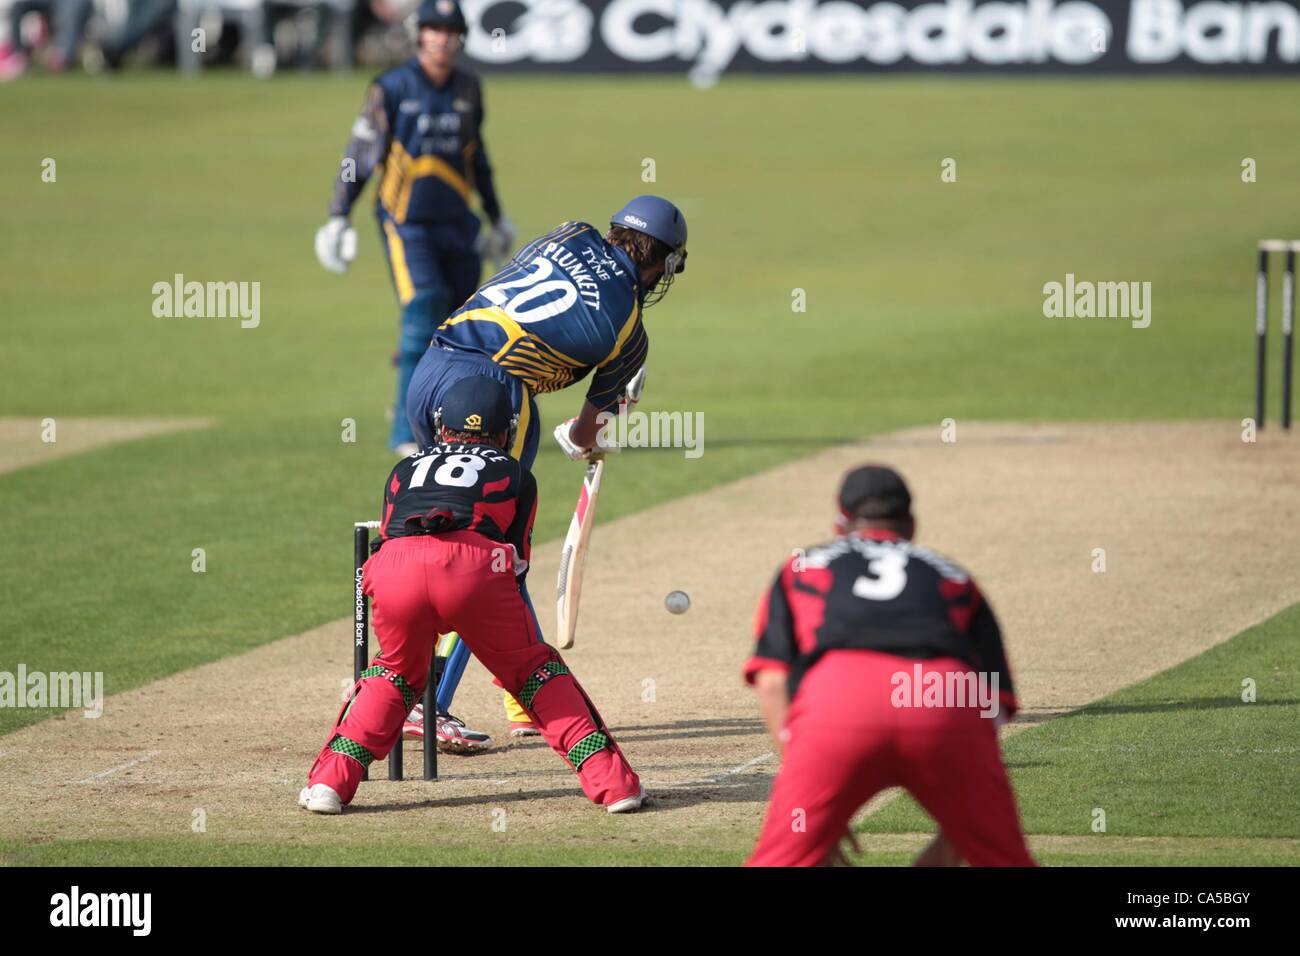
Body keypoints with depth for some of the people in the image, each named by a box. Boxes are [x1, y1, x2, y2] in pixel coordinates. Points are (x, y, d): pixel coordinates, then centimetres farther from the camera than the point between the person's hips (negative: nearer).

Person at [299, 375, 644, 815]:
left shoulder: (405, 469, 38)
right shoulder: (516, 475, 33)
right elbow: (517, 559, 29)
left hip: (394, 566, 2)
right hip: (475, 564, -2)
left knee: (395, 671, 26)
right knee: (533, 670, 17)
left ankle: (330, 781, 14)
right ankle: (609, 779, 9)